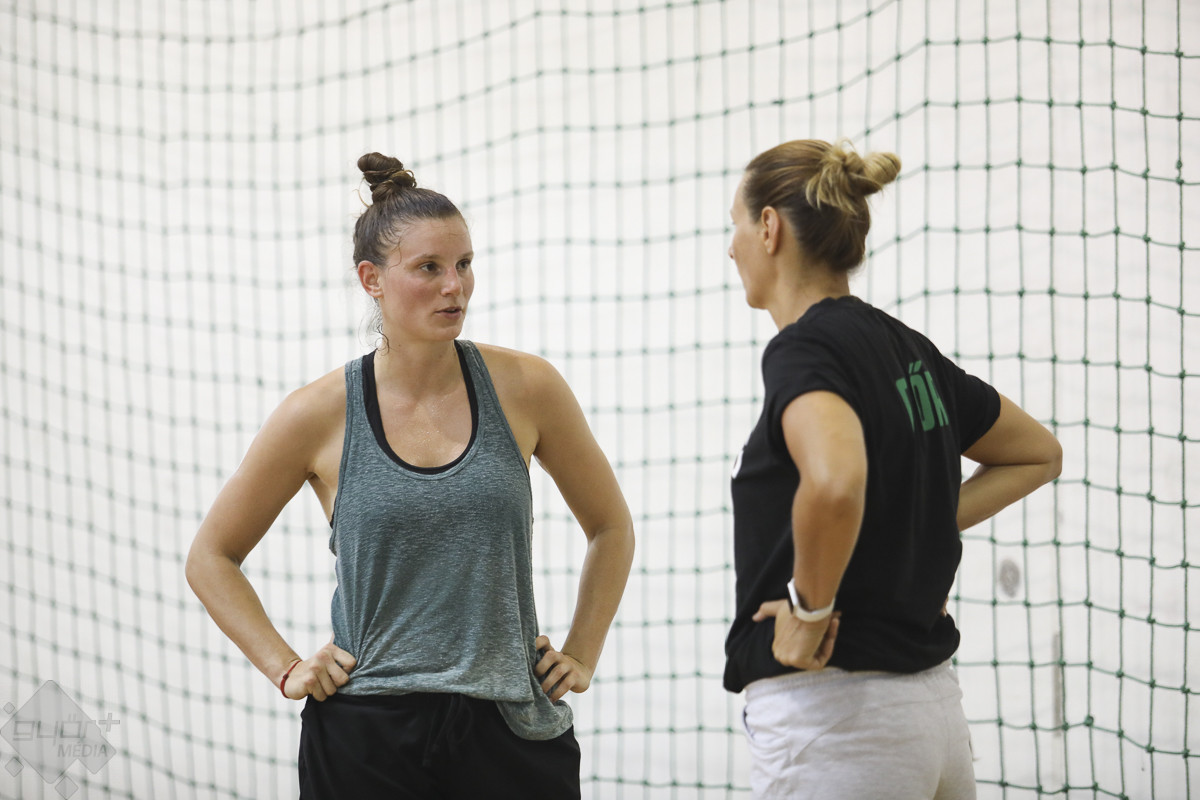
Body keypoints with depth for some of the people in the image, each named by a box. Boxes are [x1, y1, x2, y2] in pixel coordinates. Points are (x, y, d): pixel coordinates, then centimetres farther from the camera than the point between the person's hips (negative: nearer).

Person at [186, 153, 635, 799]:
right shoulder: (319, 417, -2)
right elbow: (210, 558, 11)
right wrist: (285, 669, 2)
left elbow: (611, 528, 16)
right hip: (367, 734, -1)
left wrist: (581, 656, 9)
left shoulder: (523, 389, 1)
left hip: (510, 733, 1)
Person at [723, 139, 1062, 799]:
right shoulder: (907, 349, 12)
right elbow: (1038, 454, 26)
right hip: (931, 705, 8)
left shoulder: (803, 348, -12)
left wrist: (810, 608, -19)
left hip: (833, 715, -8)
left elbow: (834, 480, -34)